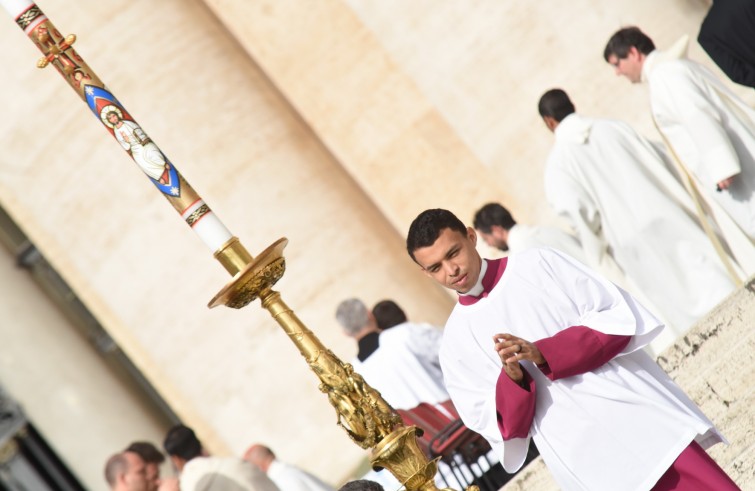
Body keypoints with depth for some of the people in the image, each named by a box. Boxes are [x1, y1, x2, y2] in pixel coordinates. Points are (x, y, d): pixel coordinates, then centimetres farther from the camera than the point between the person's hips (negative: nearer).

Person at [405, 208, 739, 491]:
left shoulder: (539, 265, 3)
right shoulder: (455, 341, 6)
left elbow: (619, 314, -3)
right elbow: (492, 423, 5)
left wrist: (543, 354, -14)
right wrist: (512, 379, -15)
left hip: (641, 415, 0)